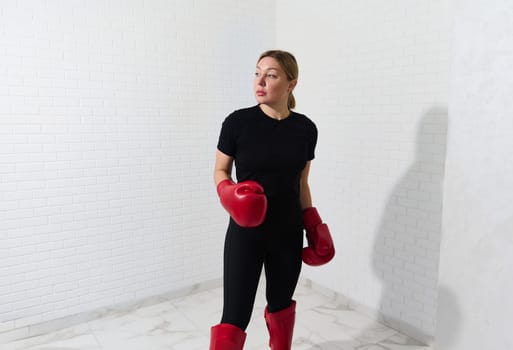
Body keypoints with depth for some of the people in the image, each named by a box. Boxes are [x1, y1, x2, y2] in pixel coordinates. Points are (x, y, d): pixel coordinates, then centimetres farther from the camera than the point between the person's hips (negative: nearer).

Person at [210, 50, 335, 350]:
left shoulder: (306, 129, -2)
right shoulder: (238, 122, -10)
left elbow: (301, 183, 9)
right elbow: (220, 172, 1)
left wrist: (313, 225, 6)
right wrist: (230, 194, -19)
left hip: (288, 233, 3)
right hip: (245, 232, -2)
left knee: (280, 304, 19)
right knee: (234, 317, -3)